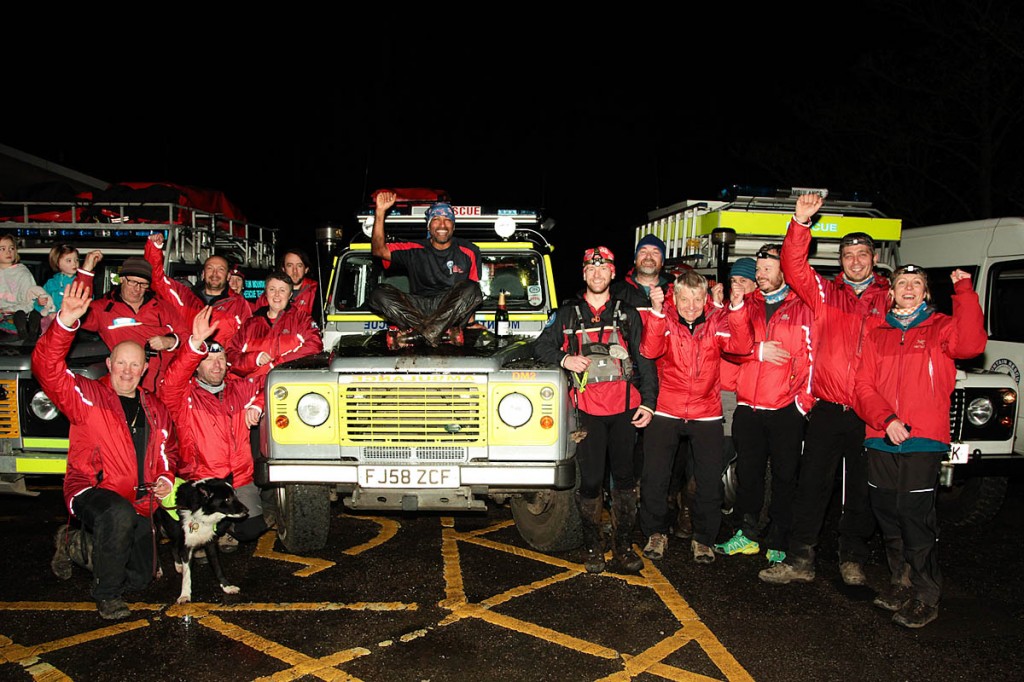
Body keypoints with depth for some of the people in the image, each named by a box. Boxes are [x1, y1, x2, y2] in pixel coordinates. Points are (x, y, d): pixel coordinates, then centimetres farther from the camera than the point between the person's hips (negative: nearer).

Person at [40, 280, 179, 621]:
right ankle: (107, 593, -16)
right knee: (119, 514, -41)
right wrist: (65, 323, -34)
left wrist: (166, 478, 1)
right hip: (91, 491, -6)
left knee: (140, 577, 8)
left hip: (138, 503, 6)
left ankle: (74, 543, 33)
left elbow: (169, 450, 22)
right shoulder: (86, 395, -3)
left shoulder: (155, 409, 11)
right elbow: (46, 368, -19)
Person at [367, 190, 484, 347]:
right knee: (379, 294, -22)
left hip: (452, 311, -1)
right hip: (418, 307, 1)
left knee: (470, 289, -32)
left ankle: (415, 331, -33)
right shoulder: (415, 250, 11)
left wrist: (471, 321, -4)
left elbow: (475, 289, 8)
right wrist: (380, 212, -10)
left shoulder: (468, 251, 9)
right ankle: (444, 331, -33)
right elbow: (379, 250, -1)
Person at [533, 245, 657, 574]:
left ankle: (624, 546, 17)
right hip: (588, 408, -1)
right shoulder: (567, 314, 9)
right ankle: (593, 548, 16)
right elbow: (541, 345, 11)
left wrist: (648, 402, 1)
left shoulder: (628, 314, 11)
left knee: (624, 478, 5)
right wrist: (564, 359, -9)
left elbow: (645, 361, 9)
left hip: (624, 408, 1)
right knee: (590, 481, 1)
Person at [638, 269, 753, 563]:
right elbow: (650, 350, -21)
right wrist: (657, 310, -32)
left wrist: (736, 307, -28)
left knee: (710, 479, 4)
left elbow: (741, 346, -16)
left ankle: (703, 538, 24)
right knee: (654, 476, -1)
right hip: (665, 411, -1)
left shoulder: (717, 322, 1)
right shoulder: (664, 321, -3)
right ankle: (656, 533, 21)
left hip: (706, 414, 1)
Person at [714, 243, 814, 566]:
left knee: (784, 476, 5)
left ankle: (777, 542, 16)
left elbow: (810, 355, -5)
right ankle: (748, 533, 25)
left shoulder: (802, 307, 1)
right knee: (748, 472, 11)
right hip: (748, 407, 4)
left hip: (786, 409, -3)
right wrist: (758, 350, -11)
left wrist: (803, 400, -11)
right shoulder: (747, 304, 12)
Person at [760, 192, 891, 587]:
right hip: (828, 409, 0)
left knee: (862, 491, 11)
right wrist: (801, 223, -18)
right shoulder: (824, 293, 7)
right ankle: (800, 561, 11)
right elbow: (793, 267, -6)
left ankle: (852, 560, 27)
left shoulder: (889, 299, 7)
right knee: (812, 485, 3)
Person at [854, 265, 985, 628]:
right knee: (888, 518, 11)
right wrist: (886, 419, -12)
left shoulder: (940, 328, 6)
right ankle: (900, 585, 28)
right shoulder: (876, 336, 13)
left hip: (923, 443, -4)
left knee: (917, 520, -7)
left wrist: (964, 291, -18)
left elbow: (971, 344, -17)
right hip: (880, 443, 4)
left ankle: (926, 598, 6)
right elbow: (862, 387, 5)